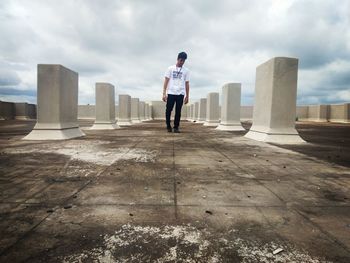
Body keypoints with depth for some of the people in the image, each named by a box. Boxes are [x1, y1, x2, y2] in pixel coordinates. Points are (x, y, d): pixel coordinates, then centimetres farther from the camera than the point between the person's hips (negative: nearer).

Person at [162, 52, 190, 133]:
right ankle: (168, 126, 14)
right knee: (168, 110, -2)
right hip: (171, 93, -1)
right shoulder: (170, 68, 6)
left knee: (178, 111, 2)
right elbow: (166, 81, 3)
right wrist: (164, 93, -5)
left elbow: (187, 84, 10)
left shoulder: (186, 70, 10)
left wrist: (187, 96, 7)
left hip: (181, 94, 1)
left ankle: (176, 127, 11)